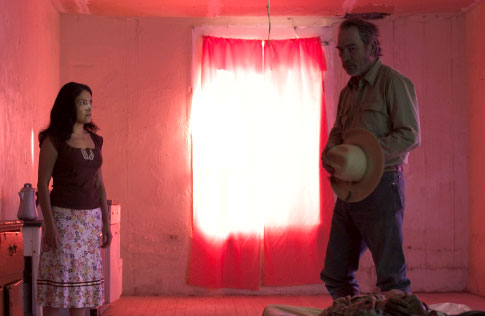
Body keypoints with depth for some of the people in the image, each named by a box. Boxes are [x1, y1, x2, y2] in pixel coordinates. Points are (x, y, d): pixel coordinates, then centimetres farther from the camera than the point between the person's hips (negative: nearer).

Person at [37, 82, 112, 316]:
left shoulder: (94, 140, 10)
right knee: (58, 282, -4)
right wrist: (49, 224, -18)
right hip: (63, 217, -6)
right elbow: (42, 184, -11)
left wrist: (105, 222, 9)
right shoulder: (53, 140, -9)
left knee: (82, 280, 8)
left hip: (89, 219, 6)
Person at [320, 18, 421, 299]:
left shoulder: (393, 82, -6)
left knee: (391, 276, -6)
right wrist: (330, 153, 0)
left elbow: (411, 135, -14)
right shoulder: (348, 91, 18)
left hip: (381, 187, -8)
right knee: (336, 275, 11)